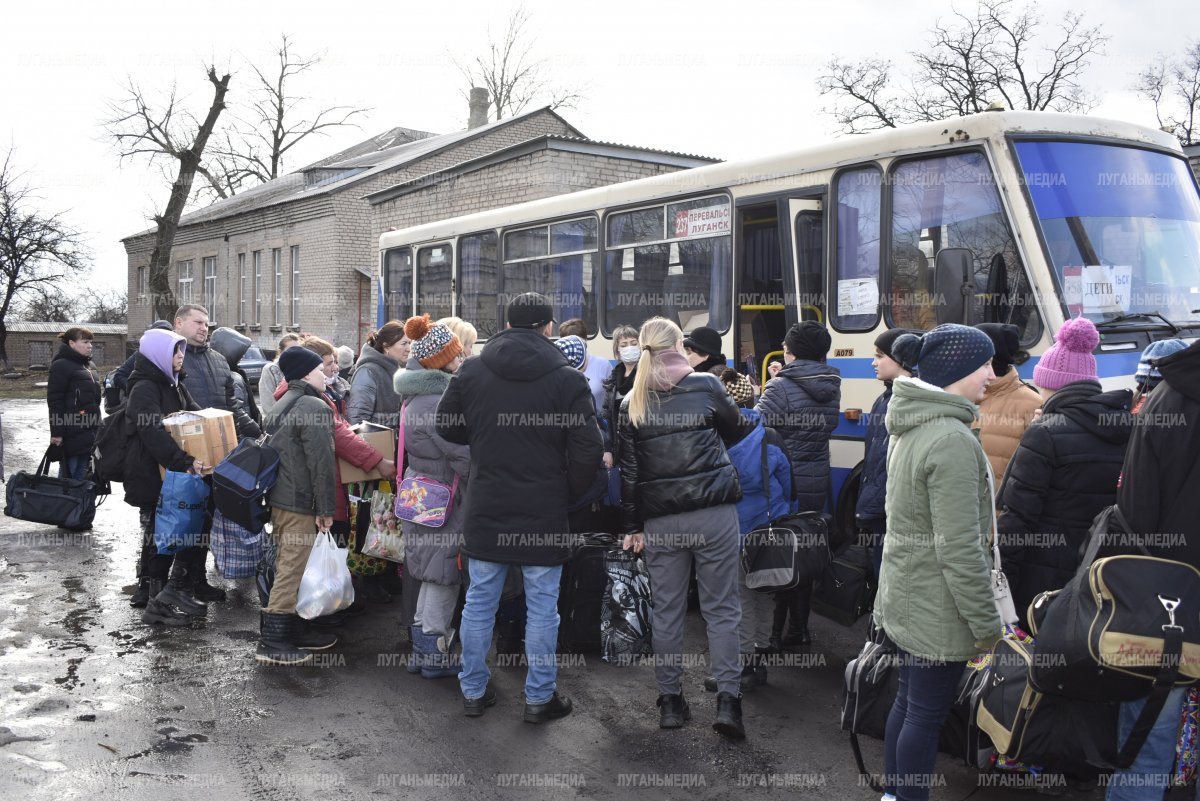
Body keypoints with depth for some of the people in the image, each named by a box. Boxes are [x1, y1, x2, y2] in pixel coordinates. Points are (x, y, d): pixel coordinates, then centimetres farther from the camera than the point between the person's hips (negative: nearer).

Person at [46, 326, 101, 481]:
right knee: (68, 475, -5)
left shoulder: (87, 365, 17)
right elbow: (55, 401, -14)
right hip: (71, 433, -8)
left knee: (81, 476, 11)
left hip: (87, 432, 9)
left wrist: (96, 428, 24)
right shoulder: (61, 365, -9)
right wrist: (57, 432, -19)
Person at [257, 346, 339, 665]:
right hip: (301, 504, -10)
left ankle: (294, 630, 25)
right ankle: (271, 642, -2)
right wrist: (326, 508, -15)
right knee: (292, 570, -5)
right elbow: (322, 463, -19)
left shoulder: (281, 407, 16)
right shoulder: (315, 408, -15)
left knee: (289, 568, 16)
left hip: (279, 498, 10)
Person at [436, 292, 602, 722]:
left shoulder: (471, 371, -1)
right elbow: (587, 449, -11)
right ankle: (540, 697, 17)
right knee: (542, 607, 8)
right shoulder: (567, 379, -10)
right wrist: (569, 493, 4)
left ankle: (473, 690, 24)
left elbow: (447, 427, 9)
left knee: (479, 601, 13)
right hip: (544, 512, -3)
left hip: (486, 509, 3)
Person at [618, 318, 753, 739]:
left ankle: (671, 700, 17)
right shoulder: (705, 385, 0)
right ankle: (727, 700, -1)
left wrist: (631, 525, 9)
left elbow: (628, 469, 5)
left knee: (666, 609, 11)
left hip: (660, 520, 2)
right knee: (722, 607, 4)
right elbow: (738, 429, 14)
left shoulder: (632, 403, 6)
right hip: (713, 513, -2)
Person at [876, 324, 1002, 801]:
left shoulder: (912, 427, 7)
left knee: (908, 703, 20)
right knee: (927, 716, 4)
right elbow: (961, 550, -25)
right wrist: (986, 623, -17)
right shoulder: (952, 439, -23)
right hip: (939, 607, -9)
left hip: (905, 596, 9)